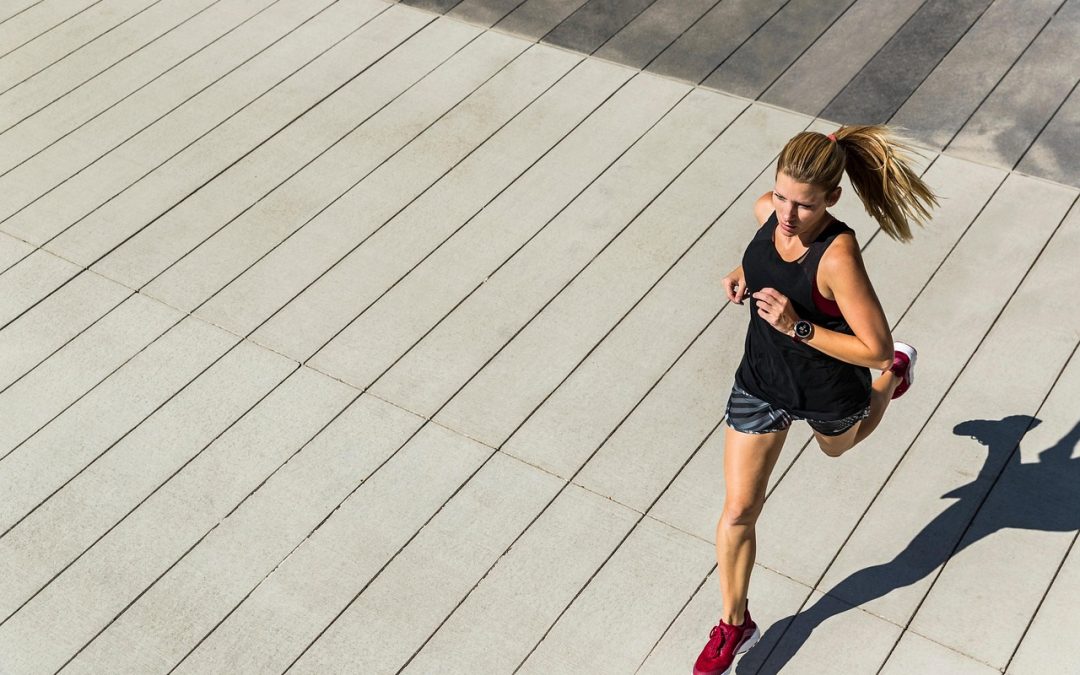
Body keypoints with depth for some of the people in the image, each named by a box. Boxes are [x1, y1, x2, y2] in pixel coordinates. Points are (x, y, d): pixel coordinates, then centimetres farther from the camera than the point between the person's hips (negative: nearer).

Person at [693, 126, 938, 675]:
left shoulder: (838, 257, -36)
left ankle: (897, 373, 63)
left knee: (838, 446, 34)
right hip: (761, 383, 4)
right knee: (738, 511, 6)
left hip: (827, 393, -4)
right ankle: (735, 624, 27)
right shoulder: (768, 210, -17)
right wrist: (743, 274, -11)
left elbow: (874, 348, -31)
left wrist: (797, 327, -37)